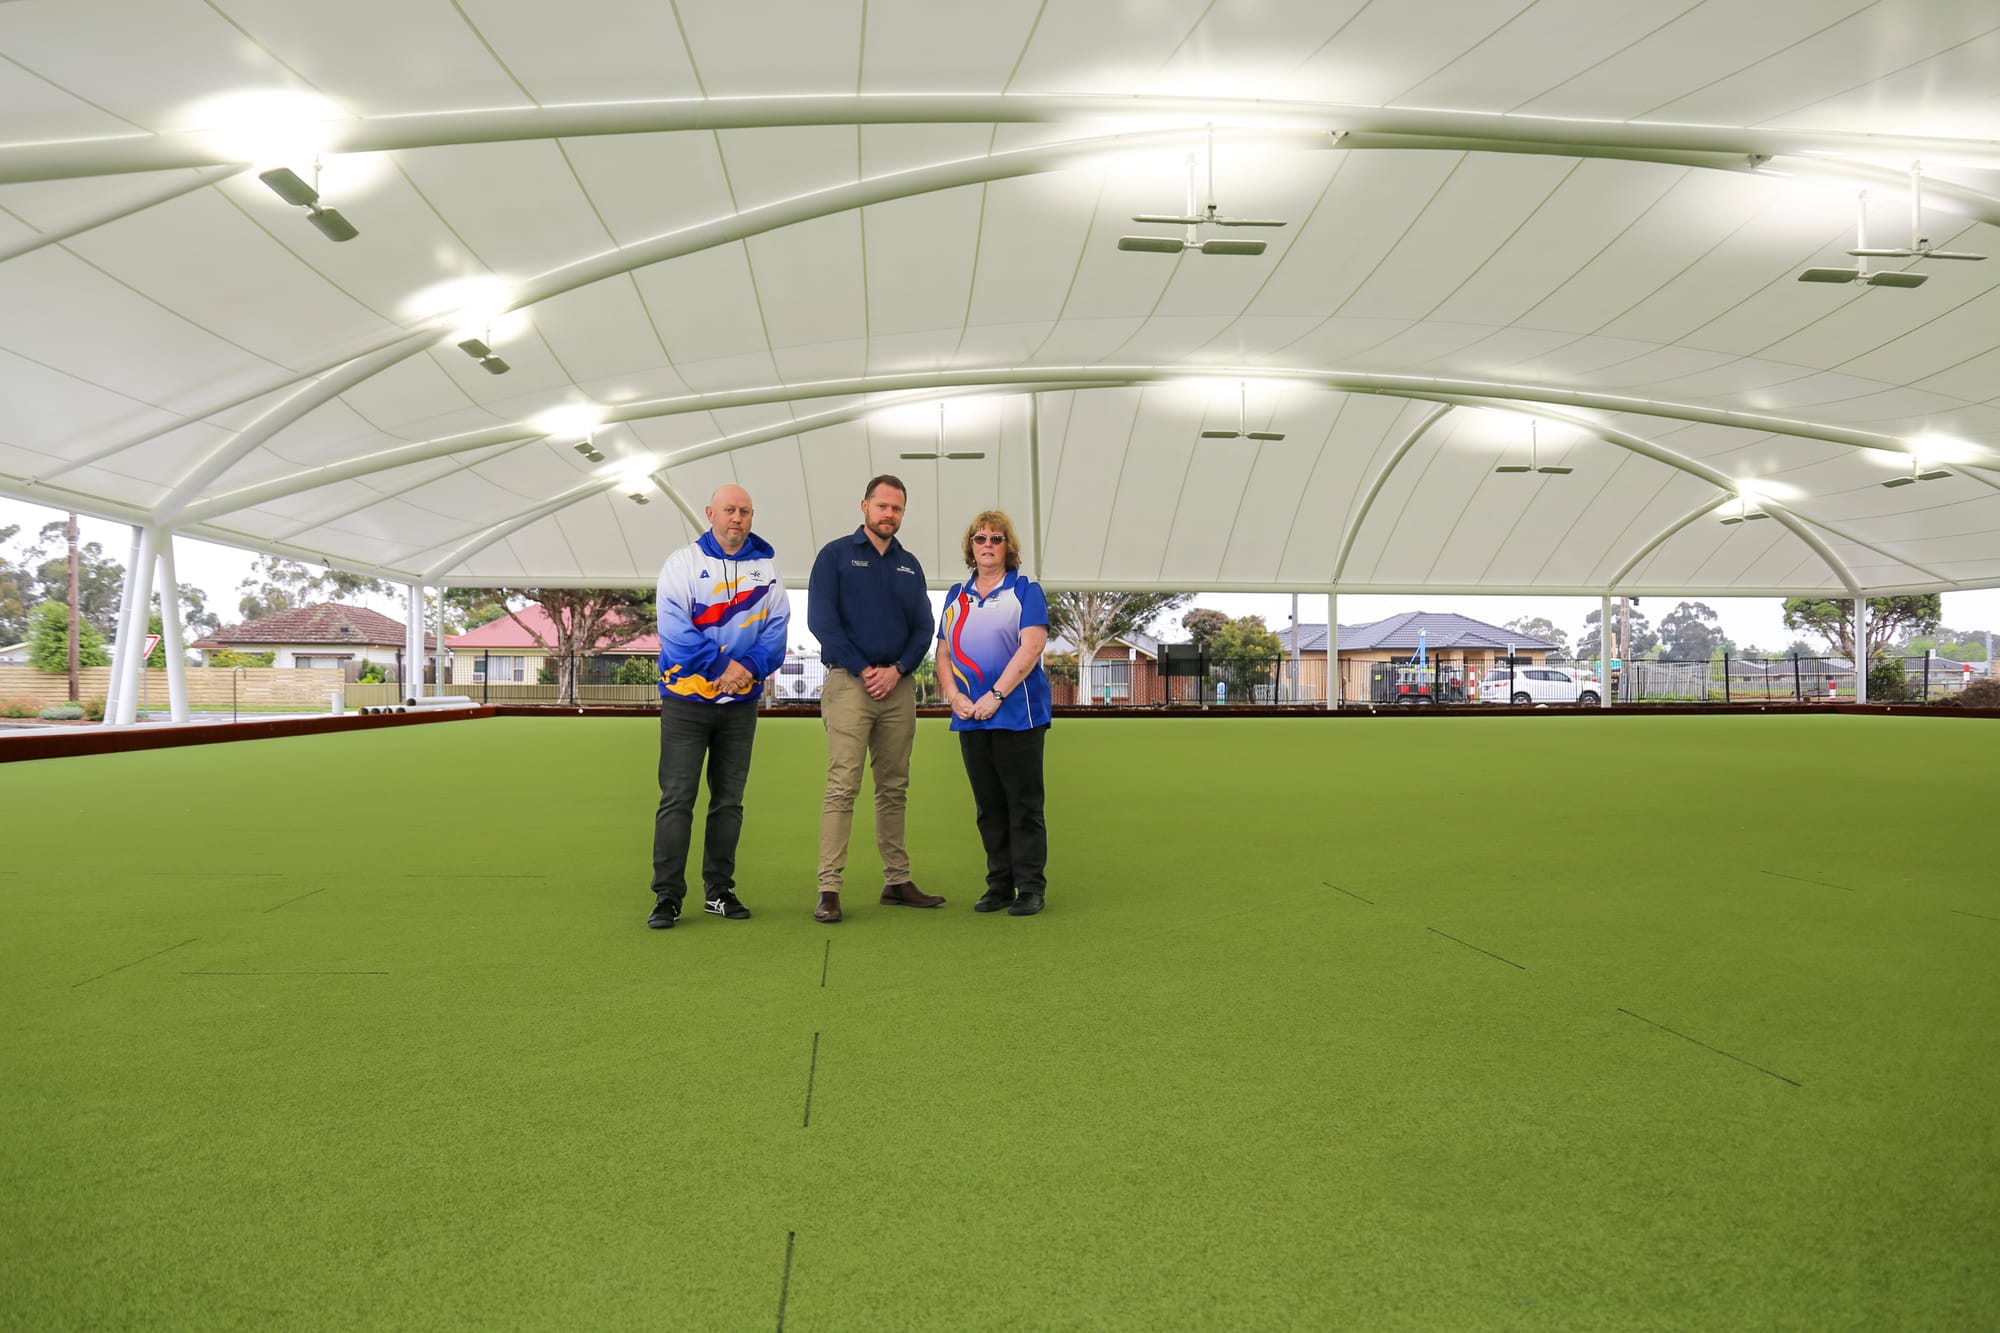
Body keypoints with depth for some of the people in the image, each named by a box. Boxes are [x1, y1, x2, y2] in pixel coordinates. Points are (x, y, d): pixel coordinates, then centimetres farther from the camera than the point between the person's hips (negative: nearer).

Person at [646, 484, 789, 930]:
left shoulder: (766, 566, 8)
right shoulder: (682, 562, -1)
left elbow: (777, 626, 0)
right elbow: (674, 628, -12)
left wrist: (750, 666, -17)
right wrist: (722, 666, -18)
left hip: (741, 702, 3)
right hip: (687, 698, -3)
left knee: (729, 800, 9)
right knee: (677, 798, -5)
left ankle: (719, 891, 17)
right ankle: (667, 896, -1)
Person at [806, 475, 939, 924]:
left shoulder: (909, 565, 16)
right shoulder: (836, 554, 2)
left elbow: (924, 627, 10)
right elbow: (820, 618, -7)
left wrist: (897, 670, -6)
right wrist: (862, 669, -11)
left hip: (898, 685, 5)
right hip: (849, 682, -5)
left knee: (894, 788, 8)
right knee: (842, 786, -10)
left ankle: (897, 882, 15)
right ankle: (829, 889, -10)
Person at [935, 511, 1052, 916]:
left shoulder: (1025, 590, 1)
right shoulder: (957, 595, 16)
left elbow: (1031, 647, -10)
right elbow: (943, 652, 13)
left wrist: (996, 695, -17)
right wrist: (954, 695, -4)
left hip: (1017, 714, -5)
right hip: (970, 717, 5)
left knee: (1024, 805, -2)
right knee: (988, 806, 10)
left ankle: (1030, 888, 5)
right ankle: (999, 886, 18)